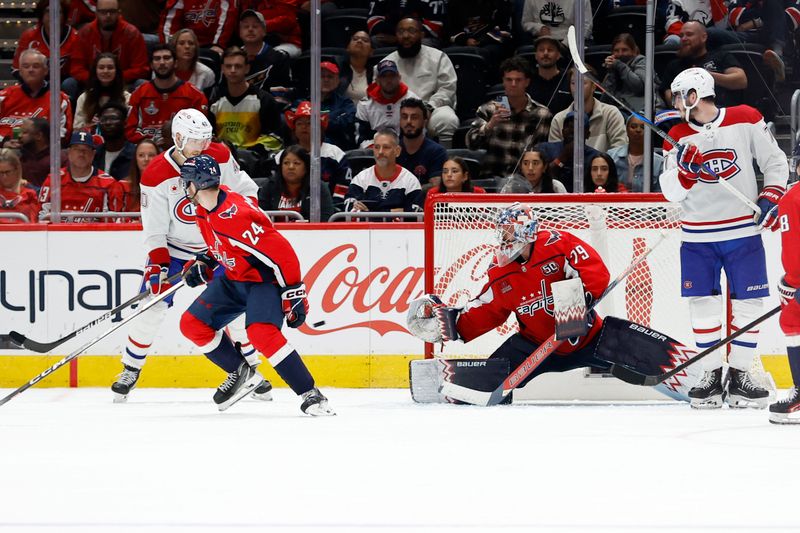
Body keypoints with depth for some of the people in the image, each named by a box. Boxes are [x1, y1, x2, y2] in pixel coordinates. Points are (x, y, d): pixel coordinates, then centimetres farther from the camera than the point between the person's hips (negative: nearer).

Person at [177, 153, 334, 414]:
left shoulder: (236, 215, -31)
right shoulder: (205, 210, -1)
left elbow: (282, 253, -30)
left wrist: (294, 295, -26)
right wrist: (204, 263, 7)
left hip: (265, 279, -10)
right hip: (234, 277, 10)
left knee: (261, 332, -32)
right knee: (192, 324, 3)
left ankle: (310, 394, -26)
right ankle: (241, 373, 14)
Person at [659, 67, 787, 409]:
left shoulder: (746, 121, -4)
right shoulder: (678, 137, 1)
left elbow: (775, 162, 4)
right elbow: (671, 193, -1)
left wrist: (770, 197, -8)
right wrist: (684, 170, -19)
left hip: (743, 230, -2)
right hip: (698, 236, 2)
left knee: (748, 303, -1)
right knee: (703, 304, -2)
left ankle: (739, 375, 8)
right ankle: (712, 375, 9)